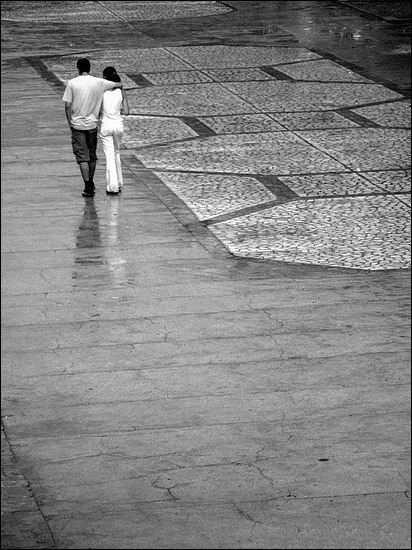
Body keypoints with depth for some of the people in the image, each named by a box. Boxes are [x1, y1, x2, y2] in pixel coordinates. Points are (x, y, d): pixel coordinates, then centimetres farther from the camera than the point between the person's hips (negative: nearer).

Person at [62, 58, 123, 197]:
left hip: (77, 124, -2)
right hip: (92, 123, 2)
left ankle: (88, 186, -9)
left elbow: (67, 105, -7)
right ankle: (90, 183, 28)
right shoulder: (98, 82, -3)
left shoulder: (72, 83, -7)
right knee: (92, 155, 16)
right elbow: (119, 85, 5)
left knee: (82, 157, -1)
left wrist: (70, 122, 4)